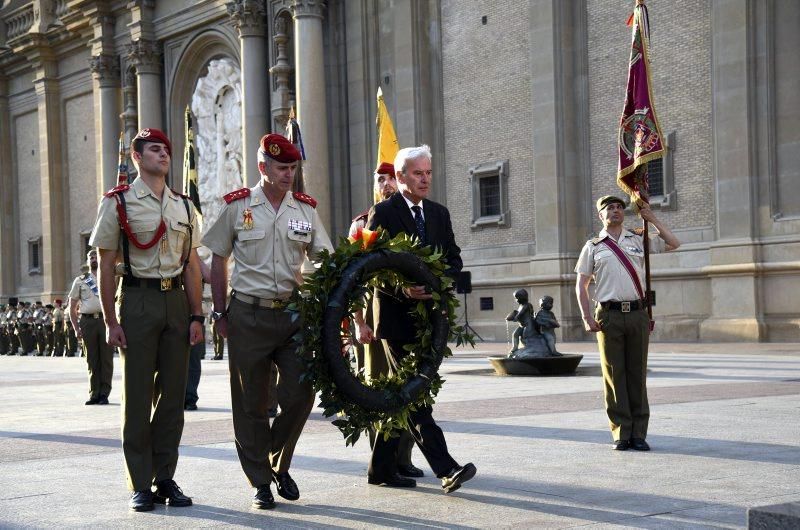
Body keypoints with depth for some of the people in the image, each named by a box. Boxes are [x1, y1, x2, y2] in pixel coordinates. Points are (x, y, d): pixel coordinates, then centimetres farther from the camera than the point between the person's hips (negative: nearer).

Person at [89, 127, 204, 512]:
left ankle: (166, 477, 16)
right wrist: (111, 322, -7)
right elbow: (106, 266, -2)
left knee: (173, 394, 6)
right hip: (138, 300, -4)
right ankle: (140, 485, 7)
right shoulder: (118, 203, 0)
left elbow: (191, 265, 13)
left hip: (177, 300, 4)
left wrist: (196, 316, 6)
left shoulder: (183, 206, 13)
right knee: (137, 396, 0)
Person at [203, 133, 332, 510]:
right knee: (251, 404, 3)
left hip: (293, 313, 2)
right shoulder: (237, 206, 1)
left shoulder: (306, 209, 7)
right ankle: (260, 482, 14)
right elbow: (218, 261, 6)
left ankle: (280, 465, 22)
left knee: (301, 394, -2)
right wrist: (219, 313, 3)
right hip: (248, 317, -2)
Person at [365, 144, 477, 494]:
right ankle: (446, 469, -14)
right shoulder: (382, 213, -5)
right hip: (397, 316, -7)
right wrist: (402, 290, -24)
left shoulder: (439, 213, 14)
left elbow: (454, 259, 12)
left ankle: (381, 468, 20)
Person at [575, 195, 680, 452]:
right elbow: (581, 285, 8)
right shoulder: (593, 246, 9)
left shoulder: (638, 240, 15)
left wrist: (652, 219, 11)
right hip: (609, 315, -2)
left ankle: (638, 433, 6)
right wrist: (587, 318, -3)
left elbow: (674, 244, 18)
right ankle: (621, 433, 4)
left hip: (637, 313, 2)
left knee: (637, 374, 2)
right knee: (614, 375, -1)